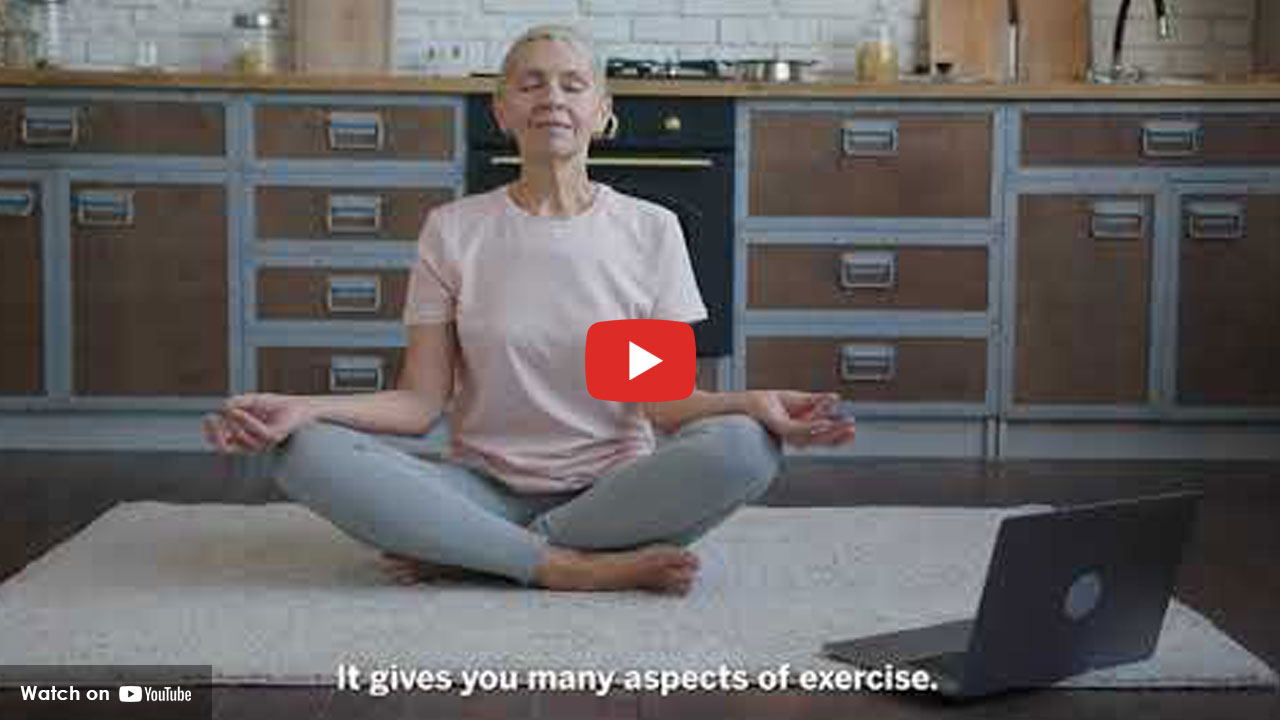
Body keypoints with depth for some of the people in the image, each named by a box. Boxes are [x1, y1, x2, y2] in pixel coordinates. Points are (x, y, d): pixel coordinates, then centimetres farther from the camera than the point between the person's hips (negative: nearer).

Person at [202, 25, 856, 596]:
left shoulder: (651, 229, 2)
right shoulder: (453, 230, 3)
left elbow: (666, 400, -3)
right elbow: (419, 402, -2)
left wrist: (754, 403, -24)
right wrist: (303, 407, -19)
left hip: (612, 491, 0)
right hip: (484, 489, 0)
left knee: (742, 448, -32)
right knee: (307, 452, -26)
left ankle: (468, 555, -20)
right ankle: (575, 567, -25)